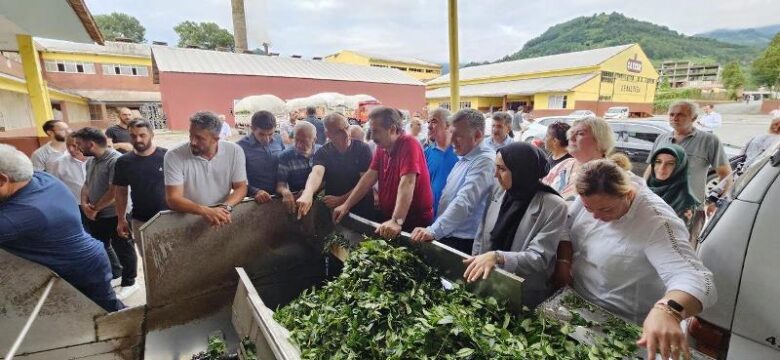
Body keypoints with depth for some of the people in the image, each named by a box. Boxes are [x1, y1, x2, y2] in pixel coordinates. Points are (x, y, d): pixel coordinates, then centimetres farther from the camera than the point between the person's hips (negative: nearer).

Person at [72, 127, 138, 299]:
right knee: (101, 246, 23)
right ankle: (115, 272, 43)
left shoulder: (116, 160, -22)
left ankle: (129, 283, 20)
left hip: (115, 215, -9)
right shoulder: (90, 161, 7)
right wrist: (84, 204, -6)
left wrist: (95, 209, -13)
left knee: (122, 249, 5)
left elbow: (114, 192, -25)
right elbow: (87, 184, 12)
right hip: (96, 215, 9)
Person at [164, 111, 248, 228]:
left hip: (221, 213, 1)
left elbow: (241, 187, -2)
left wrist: (225, 207, -21)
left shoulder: (234, 151, -8)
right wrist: (205, 211, -29)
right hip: (188, 219, -1)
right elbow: (173, 199, -13)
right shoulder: (173, 156, -11)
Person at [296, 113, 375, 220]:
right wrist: (308, 193, -49)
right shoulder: (322, 153, -8)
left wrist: (340, 200, -20)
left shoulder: (363, 149, -10)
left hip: (362, 209, -1)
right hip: (333, 211, 1)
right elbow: (317, 173, -28)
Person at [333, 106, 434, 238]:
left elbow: (407, 183, -30)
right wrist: (346, 205, -4)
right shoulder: (382, 147, 2)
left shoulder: (409, 144, -21)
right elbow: (369, 177, 1)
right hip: (388, 218, 7)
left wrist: (396, 221, -38)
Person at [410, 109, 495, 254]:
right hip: (445, 235, 8)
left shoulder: (485, 160, -21)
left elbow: (464, 203, -32)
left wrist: (433, 231, -36)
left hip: (463, 242, -8)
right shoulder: (465, 157, 9)